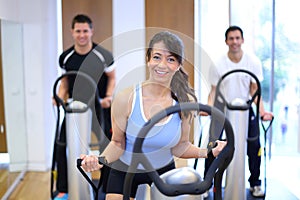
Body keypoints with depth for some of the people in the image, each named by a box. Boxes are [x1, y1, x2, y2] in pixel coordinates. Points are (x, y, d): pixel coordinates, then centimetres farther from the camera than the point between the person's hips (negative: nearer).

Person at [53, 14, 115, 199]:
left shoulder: (103, 55, -12)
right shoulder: (65, 57, -4)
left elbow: (112, 77, 0)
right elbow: (65, 80, 10)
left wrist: (108, 96, -14)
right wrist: (60, 96, -7)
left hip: (99, 107, -2)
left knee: (106, 146, 6)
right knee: (63, 147, -3)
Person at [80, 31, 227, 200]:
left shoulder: (185, 102, -18)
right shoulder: (126, 99, -24)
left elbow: (179, 147, -8)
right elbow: (118, 144, -14)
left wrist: (206, 152, -24)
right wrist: (100, 160, -32)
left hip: (164, 169, 2)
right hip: (124, 171, -1)